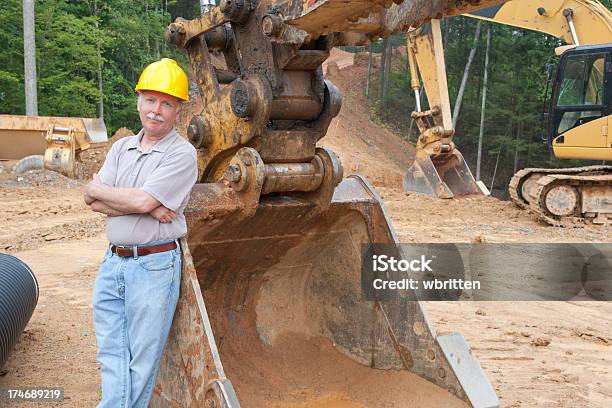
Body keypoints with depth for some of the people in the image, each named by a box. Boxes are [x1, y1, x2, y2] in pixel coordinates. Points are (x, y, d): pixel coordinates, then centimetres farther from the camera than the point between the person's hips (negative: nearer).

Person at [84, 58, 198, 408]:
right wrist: (148, 208, -15)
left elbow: (142, 200, -20)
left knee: (142, 361, 7)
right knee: (111, 354, 13)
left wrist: (100, 189, -4)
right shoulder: (122, 148, 10)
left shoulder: (182, 154, -9)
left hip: (154, 265, -6)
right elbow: (93, 201, -2)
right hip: (113, 261, 6)